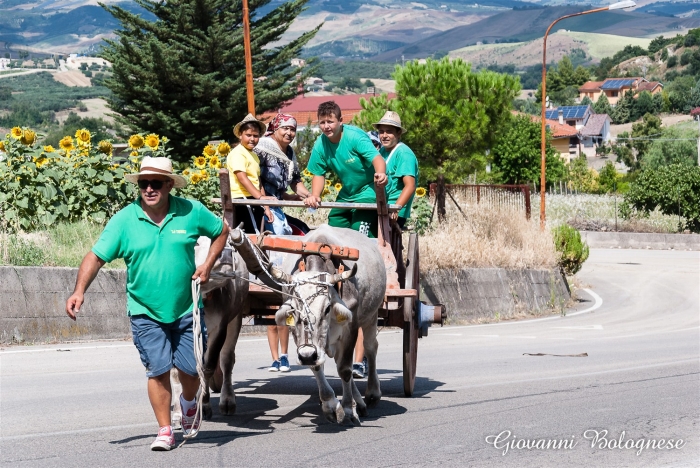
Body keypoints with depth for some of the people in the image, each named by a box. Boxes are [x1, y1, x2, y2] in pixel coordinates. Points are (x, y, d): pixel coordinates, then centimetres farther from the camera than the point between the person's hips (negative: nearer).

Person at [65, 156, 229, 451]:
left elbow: (222, 231, 10)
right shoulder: (124, 220, -9)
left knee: (190, 368, 8)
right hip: (145, 313, -1)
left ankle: (189, 402, 42)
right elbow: (96, 257, -11)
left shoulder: (191, 212, -6)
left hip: (186, 310, 1)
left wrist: (207, 265, -3)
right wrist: (79, 291, -25)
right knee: (158, 370, -4)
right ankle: (165, 431, 10)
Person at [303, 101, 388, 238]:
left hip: (368, 192, -7)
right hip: (346, 195, 7)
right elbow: (319, 174, 2)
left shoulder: (355, 136, -23)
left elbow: (376, 157, -37)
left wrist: (380, 173, -60)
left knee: (359, 232, -21)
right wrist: (314, 196, -17)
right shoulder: (320, 144, -7)